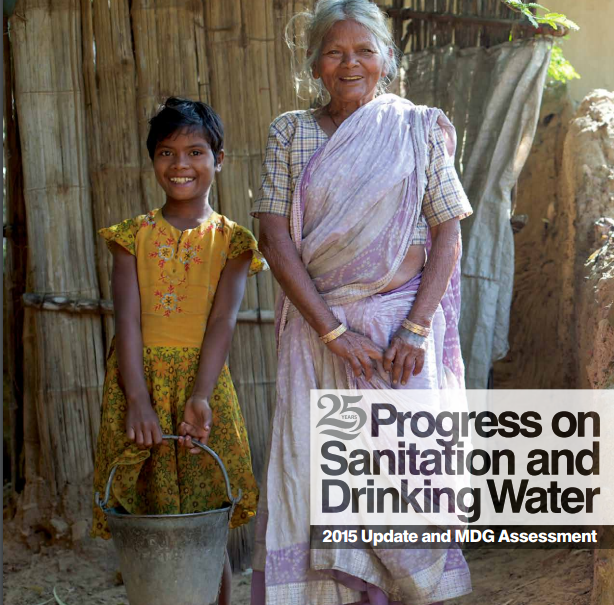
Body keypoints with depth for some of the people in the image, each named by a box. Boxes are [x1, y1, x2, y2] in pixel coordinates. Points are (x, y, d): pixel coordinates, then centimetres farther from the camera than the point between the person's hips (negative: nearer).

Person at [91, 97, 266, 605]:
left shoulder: (229, 240, 3)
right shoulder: (134, 236, 5)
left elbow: (223, 321, -8)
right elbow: (128, 319, -6)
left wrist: (201, 397, -22)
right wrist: (139, 401, -19)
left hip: (203, 381, -1)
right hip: (139, 379, 1)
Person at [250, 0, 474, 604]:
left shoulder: (421, 128, 5)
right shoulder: (291, 132, 6)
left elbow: (448, 234, 2)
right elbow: (274, 237, -1)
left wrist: (415, 329, -11)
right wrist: (333, 331, -10)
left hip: (402, 324, -1)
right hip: (317, 326, 1)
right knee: (312, 471, -1)